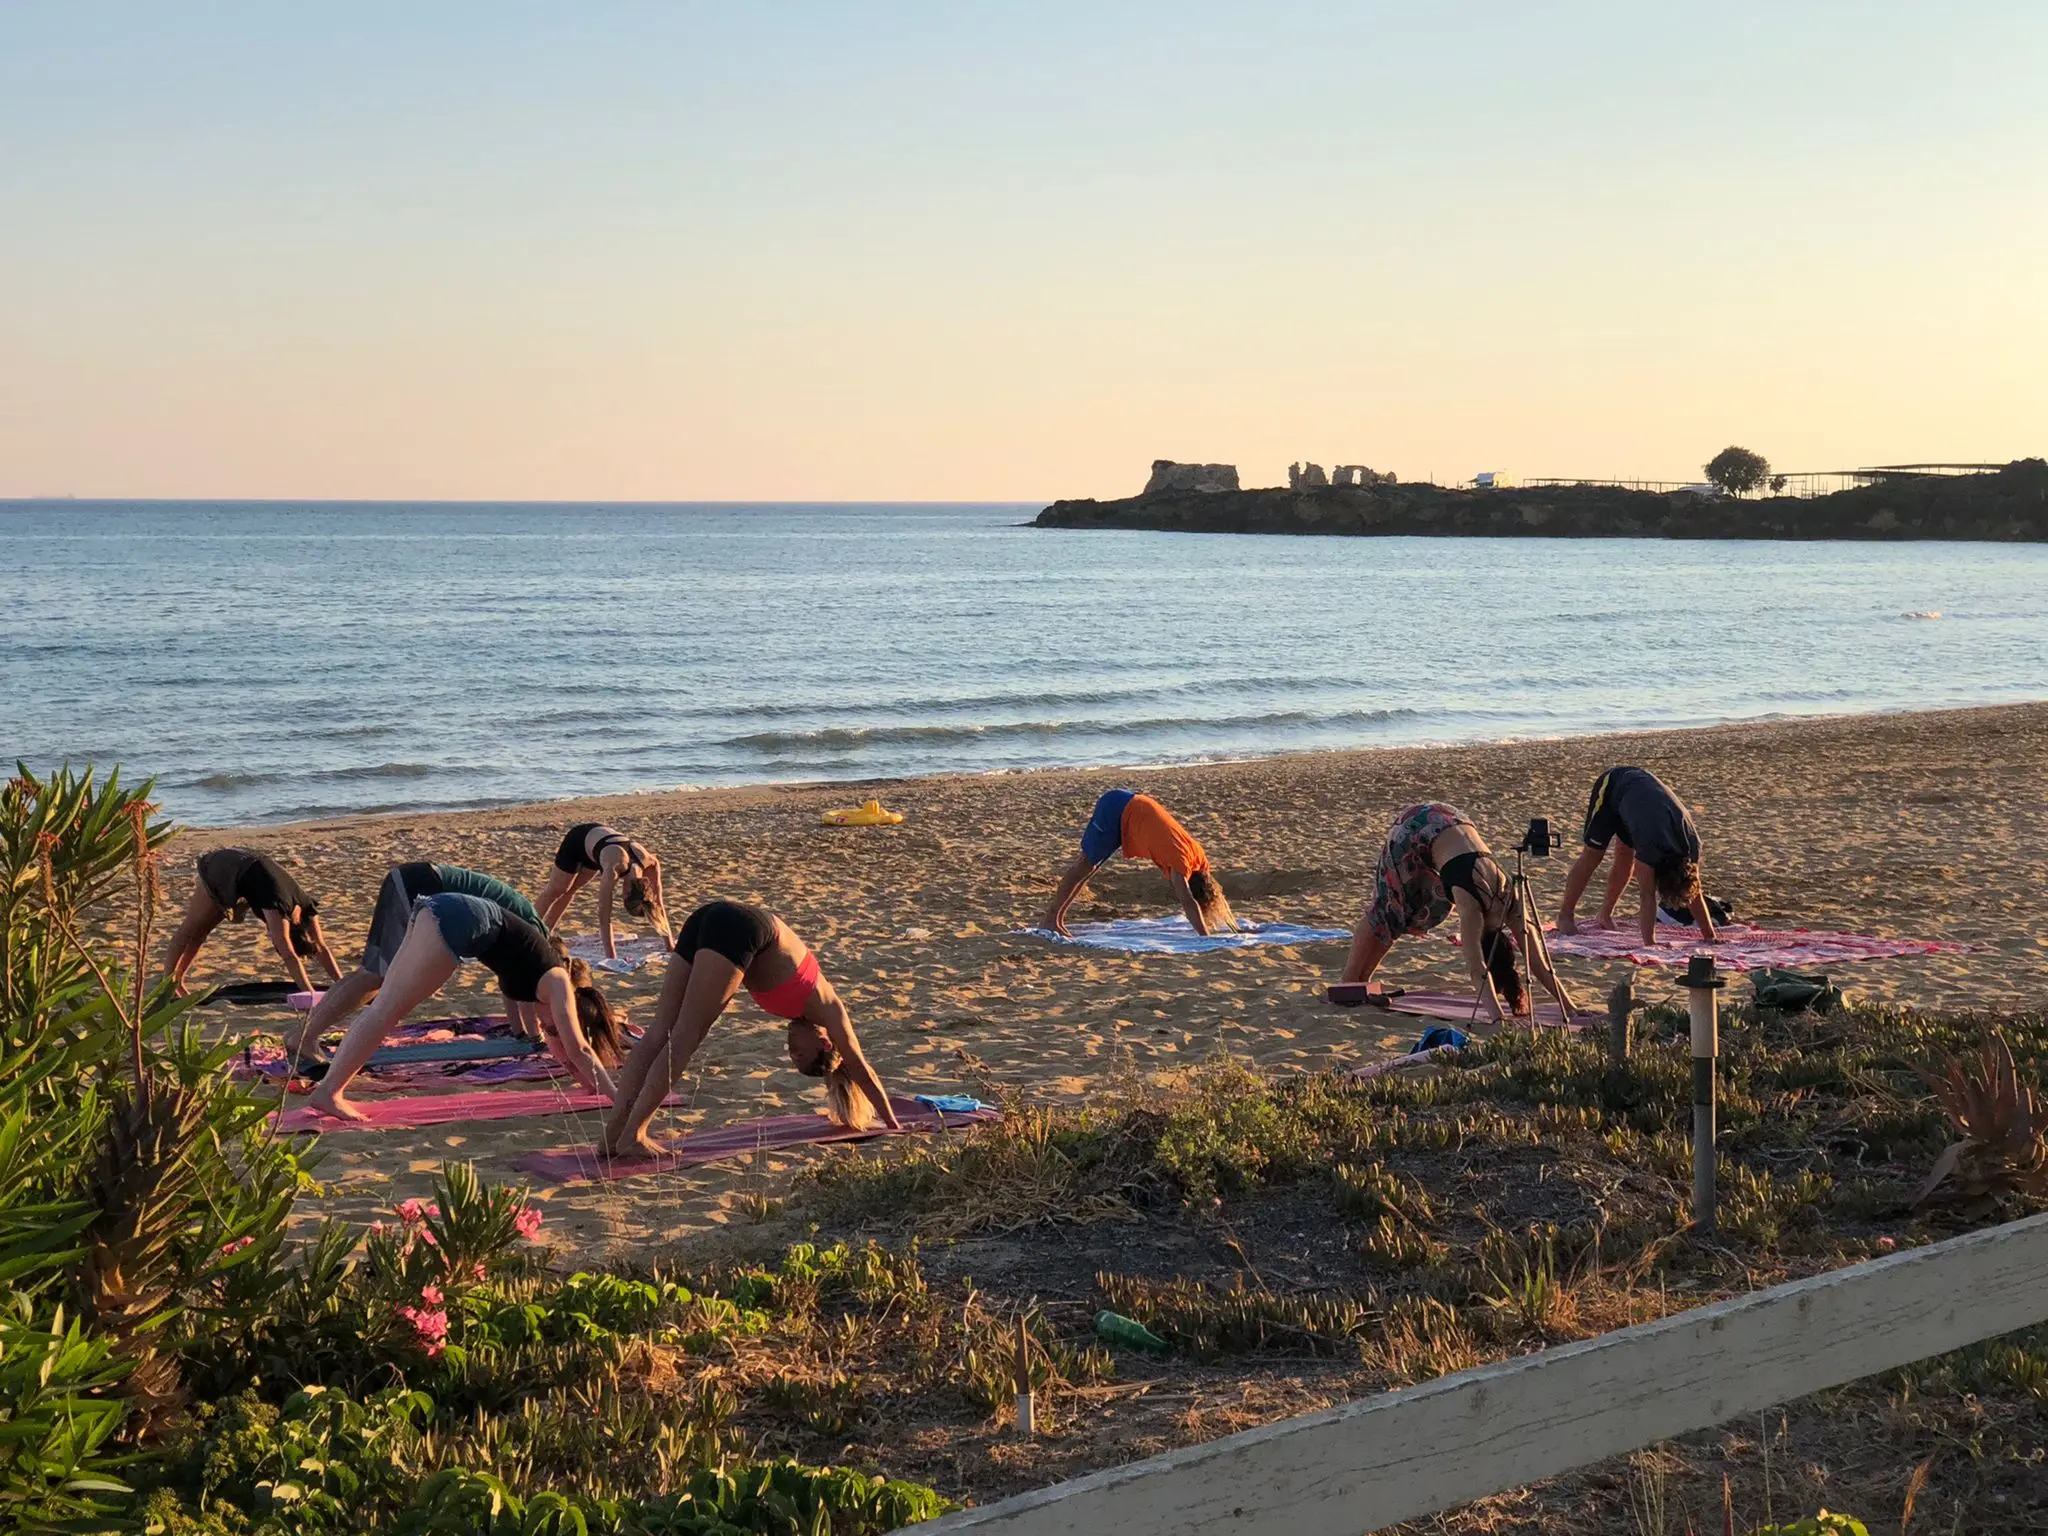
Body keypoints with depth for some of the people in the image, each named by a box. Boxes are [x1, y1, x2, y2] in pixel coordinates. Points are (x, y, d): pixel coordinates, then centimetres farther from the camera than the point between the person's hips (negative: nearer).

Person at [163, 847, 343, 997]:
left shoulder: (305, 907, -24)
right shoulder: (278, 908, -43)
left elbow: (322, 949, -20)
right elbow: (289, 956, -50)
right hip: (220, 868, -6)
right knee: (191, 928, 1)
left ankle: (177, 981, 26)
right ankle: (167, 984, 9)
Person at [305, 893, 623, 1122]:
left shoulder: (544, 976, 25)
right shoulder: (558, 983, 4)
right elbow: (578, 1049, 2)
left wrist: (588, 1082, 43)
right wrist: (616, 1097, 6)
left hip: (441, 912, 8)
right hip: (459, 922, -8)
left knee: (386, 1005, 5)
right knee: (390, 1007, -10)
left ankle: (331, 1088, 3)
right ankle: (328, 1091, -13)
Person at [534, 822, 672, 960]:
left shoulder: (650, 863, -31)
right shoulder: (614, 868, -46)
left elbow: (659, 905, -20)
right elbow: (604, 916, -43)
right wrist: (611, 957, -46)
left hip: (597, 836, 5)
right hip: (577, 840, -5)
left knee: (570, 889, 19)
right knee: (556, 890, 5)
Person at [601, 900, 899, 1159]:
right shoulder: (826, 1008, 16)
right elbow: (861, 1070, 24)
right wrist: (893, 1125, 34)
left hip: (708, 920, 7)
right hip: (739, 931, -7)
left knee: (661, 1031, 0)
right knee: (685, 1037, -10)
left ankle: (615, 1131, -7)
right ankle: (632, 1136, -16)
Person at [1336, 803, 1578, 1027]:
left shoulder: (1511, 900, -21)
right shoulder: (1471, 906, -36)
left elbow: (1540, 963, -17)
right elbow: (1477, 970, -43)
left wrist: (1568, 1006, -21)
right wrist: (1498, 1018, -51)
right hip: (1416, 831, -6)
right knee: (1386, 910, -2)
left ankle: (1361, 981, 29)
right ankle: (1349, 983, 10)